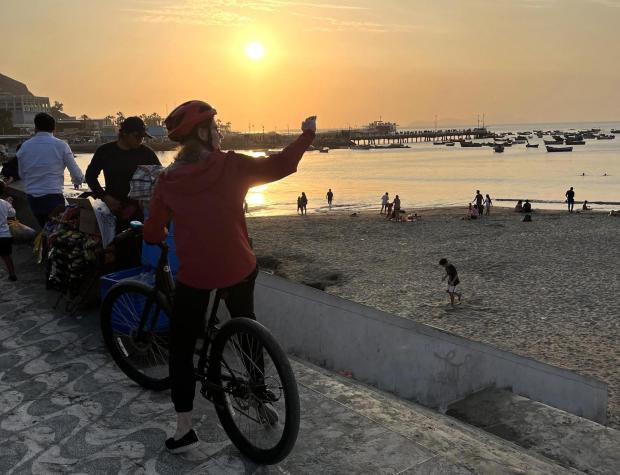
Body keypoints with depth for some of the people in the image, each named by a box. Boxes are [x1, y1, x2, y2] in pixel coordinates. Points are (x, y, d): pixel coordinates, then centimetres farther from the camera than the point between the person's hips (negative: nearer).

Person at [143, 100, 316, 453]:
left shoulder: (168, 180, -3)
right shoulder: (231, 166, -8)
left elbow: (153, 233, 2)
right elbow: (281, 165, -4)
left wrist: (161, 236, 26)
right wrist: (308, 134, 11)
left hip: (194, 275, 0)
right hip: (239, 269, 0)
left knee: (181, 349, 13)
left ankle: (185, 430, 12)